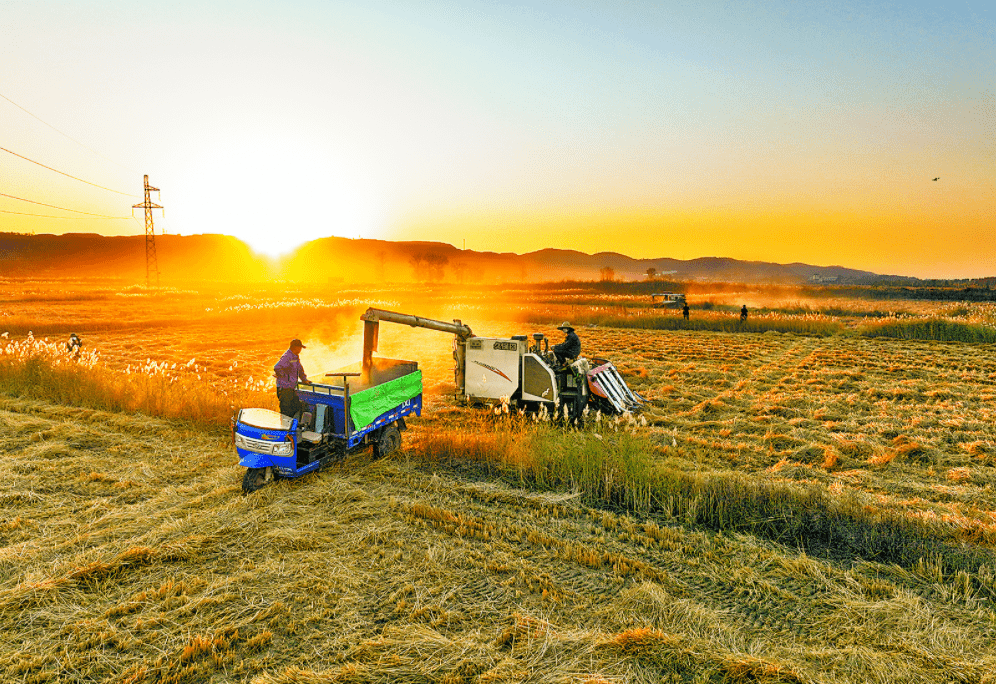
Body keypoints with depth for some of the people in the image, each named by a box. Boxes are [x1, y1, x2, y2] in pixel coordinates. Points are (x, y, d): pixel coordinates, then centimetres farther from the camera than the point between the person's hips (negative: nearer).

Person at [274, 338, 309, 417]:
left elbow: (300, 369, 29)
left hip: (292, 387, 10)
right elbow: (277, 368, -31)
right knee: (285, 410, -6)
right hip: (284, 388, -10)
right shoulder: (287, 357, -18)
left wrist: (304, 379, 23)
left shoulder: (296, 357, 13)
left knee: (297, 407, 12)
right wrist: (284, 376, -20)